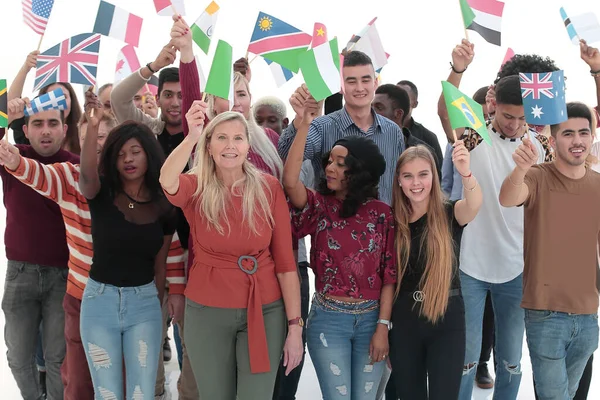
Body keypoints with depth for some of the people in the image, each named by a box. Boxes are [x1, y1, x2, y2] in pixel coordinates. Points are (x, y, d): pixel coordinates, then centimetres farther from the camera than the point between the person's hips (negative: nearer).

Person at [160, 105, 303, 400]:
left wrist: (295, 325, -6)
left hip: (264, 310, 0)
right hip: (207, 311, 1)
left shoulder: (269, 187, -7)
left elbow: (285, 260, -5)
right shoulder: (195, 186, -7)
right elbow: (167, 182, -33)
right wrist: (191, 137, -50)